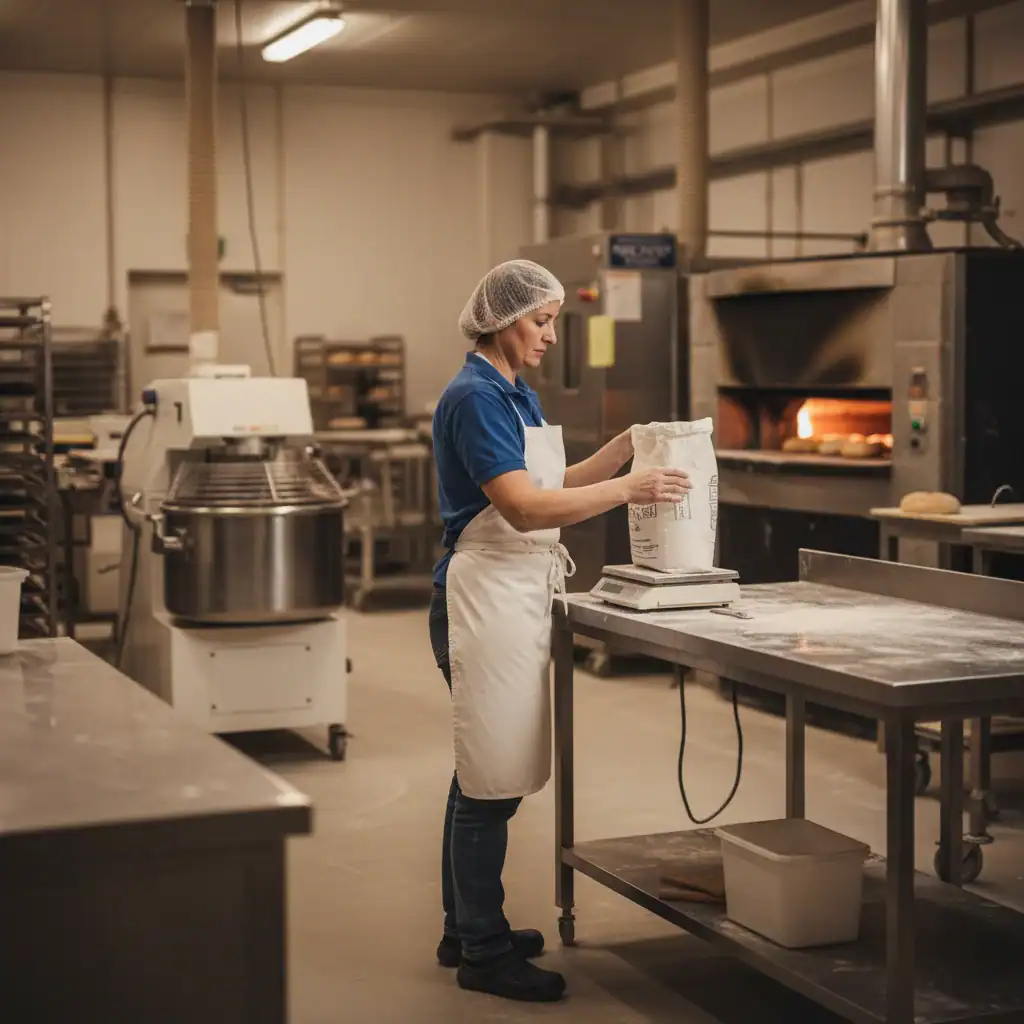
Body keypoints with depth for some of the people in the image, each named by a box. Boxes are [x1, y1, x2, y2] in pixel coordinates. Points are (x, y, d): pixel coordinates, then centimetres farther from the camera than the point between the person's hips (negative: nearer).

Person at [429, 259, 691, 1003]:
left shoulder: (520, 395, 15)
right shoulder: (476, 397, -15)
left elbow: (554, 488, 17)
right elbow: (523, 506, -24)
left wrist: (626, 449, 7)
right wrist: (626, 490, -24)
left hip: (520, 597, 10)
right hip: (485, 598, -10)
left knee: (483, 773, 16)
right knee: (492, 781, -4)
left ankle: (467, 929, 26)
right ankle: (484, 954, 5)